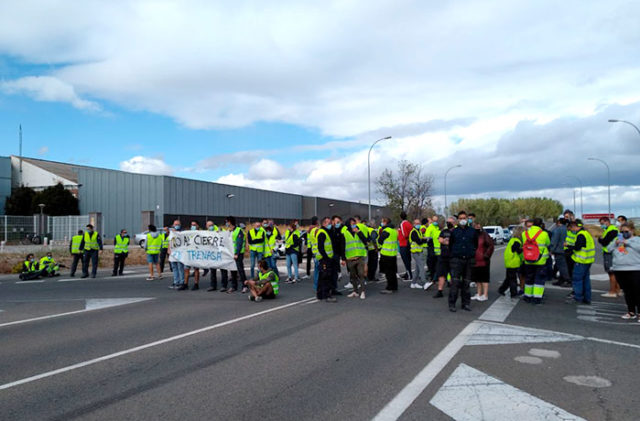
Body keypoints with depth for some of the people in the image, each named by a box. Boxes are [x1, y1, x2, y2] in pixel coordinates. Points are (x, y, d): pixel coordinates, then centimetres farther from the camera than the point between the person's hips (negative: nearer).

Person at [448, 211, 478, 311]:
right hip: (457, 259, -2)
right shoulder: (454, 231, 5)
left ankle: (465, 303, 16)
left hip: (469, 260, 2)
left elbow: (476, 245, 16)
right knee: (455, 282, -8)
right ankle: (452, 304, -4)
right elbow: (450, 245, 13)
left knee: (466, 282, 8)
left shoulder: (472, 231, 8)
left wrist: (472, 253, 12)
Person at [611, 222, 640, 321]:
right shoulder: (618, 240, 15)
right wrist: (615, 243, -1)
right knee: (627, 292, 13)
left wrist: (628, 242, -13)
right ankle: (631, 312, 21)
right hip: (619, 270, 5)